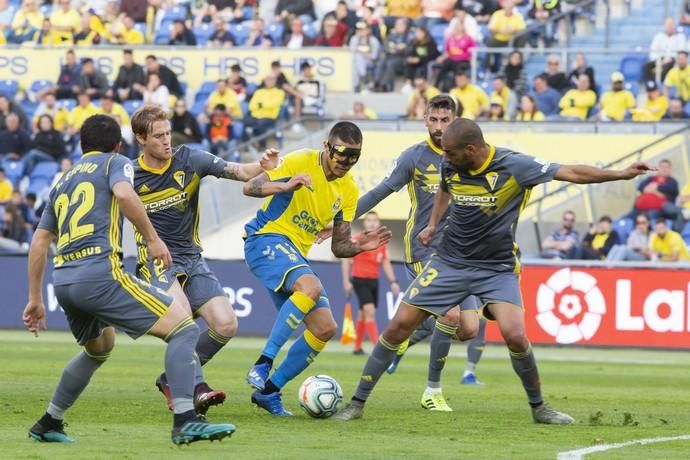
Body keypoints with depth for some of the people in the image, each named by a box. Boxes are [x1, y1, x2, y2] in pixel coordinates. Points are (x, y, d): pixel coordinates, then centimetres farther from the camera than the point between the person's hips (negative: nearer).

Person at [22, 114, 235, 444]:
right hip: (99, 272, -8)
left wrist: (35, 299, 28)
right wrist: (153, 238, -8)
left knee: (99, 348, 34)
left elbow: (39, 241, 25)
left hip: (62, 280, 8)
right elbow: (123, 194, -14)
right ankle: (185, 422, -21)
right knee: (183, 328, -7)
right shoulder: (114, 163, 10)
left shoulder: (64, 181, 28)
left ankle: (48, 424, 35)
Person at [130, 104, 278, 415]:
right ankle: (195, 388, -19)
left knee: (226, 325, -10)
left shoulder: (189, 160, -2)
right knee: (181, 313, -32)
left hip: (191, 259, 4)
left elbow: (240, 172, -5)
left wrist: (264, 167, -25)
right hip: (155, 259, -4)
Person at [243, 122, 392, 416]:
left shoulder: (348, 190, 9)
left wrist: (360, 246, -10)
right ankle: (263, 364, -33)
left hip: (296, 256, 8)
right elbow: (250, 188, -14)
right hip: (266, 239, -8)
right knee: (311, 286, -35)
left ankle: (268, 391, 7)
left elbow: (338, 247, 12)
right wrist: (286, 186, -32)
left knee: (326, 328, -2)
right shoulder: (300, 162, -8)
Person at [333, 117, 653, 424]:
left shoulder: (513, 166, -18)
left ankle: (538, 407, 2)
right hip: (450, 261, 3)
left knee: (515, 335, -22)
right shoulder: (451, 166, -5)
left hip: (498, 269, -3)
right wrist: (433, 224, 15)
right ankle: (357, 403, 6)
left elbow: (571, 173, -19)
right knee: (399, 325, -4)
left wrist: (620, 174, -26)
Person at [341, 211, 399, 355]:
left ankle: (357, 347, 24)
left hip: (374, 280, 6)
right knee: (370, 312, -17)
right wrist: (346, 281, -12)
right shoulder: (357, 239, -7)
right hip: (360, 280, -6)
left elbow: (386, 263, 12)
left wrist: (393, 282, 2)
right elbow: (346, 259, -6)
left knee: (364, 315, 13)